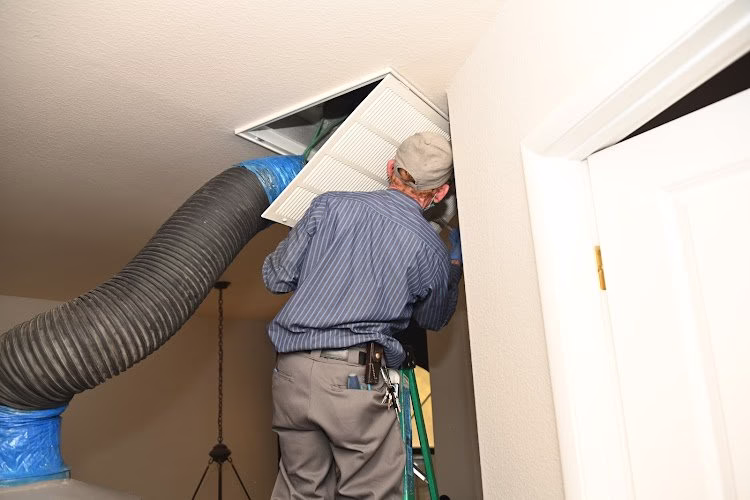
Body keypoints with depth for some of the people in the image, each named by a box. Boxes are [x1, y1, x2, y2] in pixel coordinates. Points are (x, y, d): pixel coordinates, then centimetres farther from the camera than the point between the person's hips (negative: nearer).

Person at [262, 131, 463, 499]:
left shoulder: (329, 205, 2)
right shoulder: (431, 249, 1)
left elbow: (276, 278, 6)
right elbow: (434, 320, 20)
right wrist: (455, 261, 31)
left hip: (291, 371, 3)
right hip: (356, 378, -3)